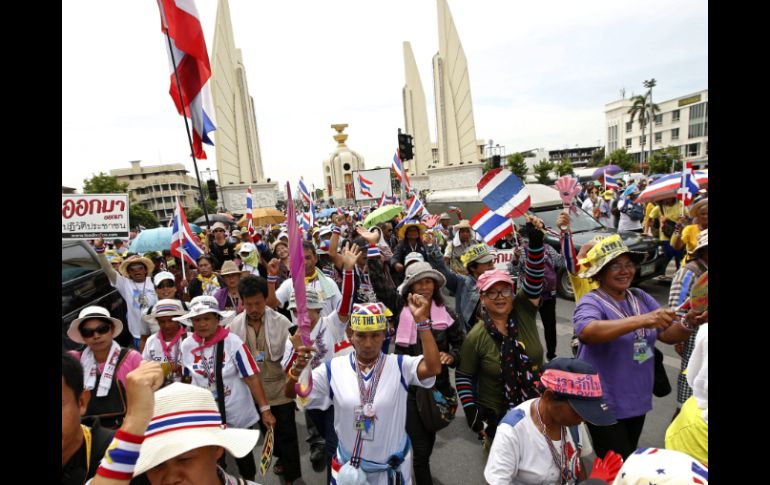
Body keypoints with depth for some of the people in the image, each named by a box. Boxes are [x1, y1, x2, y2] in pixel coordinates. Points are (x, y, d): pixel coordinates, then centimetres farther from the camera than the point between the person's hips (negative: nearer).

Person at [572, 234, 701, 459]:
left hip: (637, 400, 7)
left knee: (629, 462, 23)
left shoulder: (641, 298, 3)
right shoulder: (591, 302, -17)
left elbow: (668, 335, 2)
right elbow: (587, 332, -37)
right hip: (604, 406, -7)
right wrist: (642, 320, -41)